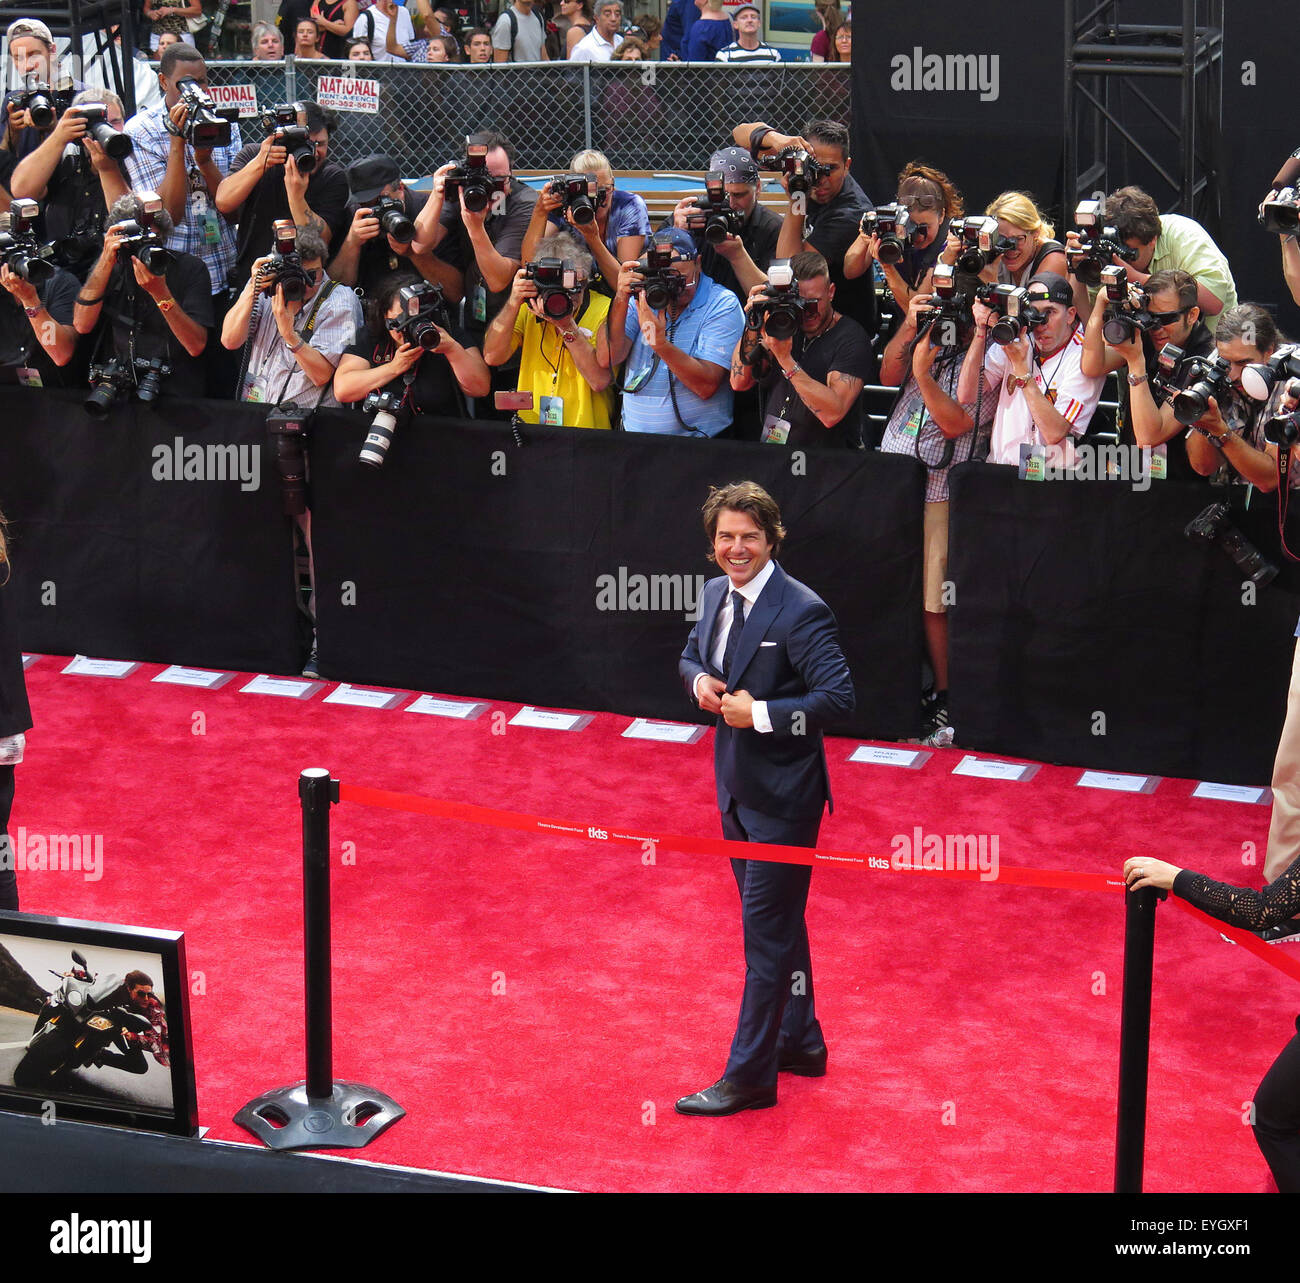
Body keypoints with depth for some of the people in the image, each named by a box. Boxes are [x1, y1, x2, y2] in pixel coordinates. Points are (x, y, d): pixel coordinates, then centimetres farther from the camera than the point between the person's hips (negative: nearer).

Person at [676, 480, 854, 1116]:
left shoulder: (801, 611, -20)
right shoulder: (715, 594, 4)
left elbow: (839, 695, -23)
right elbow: (692, 654, 21)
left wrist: (761, 715, -24)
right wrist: (698, 679, -1)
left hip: (781, 799, -8)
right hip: (738, 788, 9)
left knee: (767, 933, -2)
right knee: (775, 925, 21)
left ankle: (749, 1076, 5)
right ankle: (798, 1043, 36)